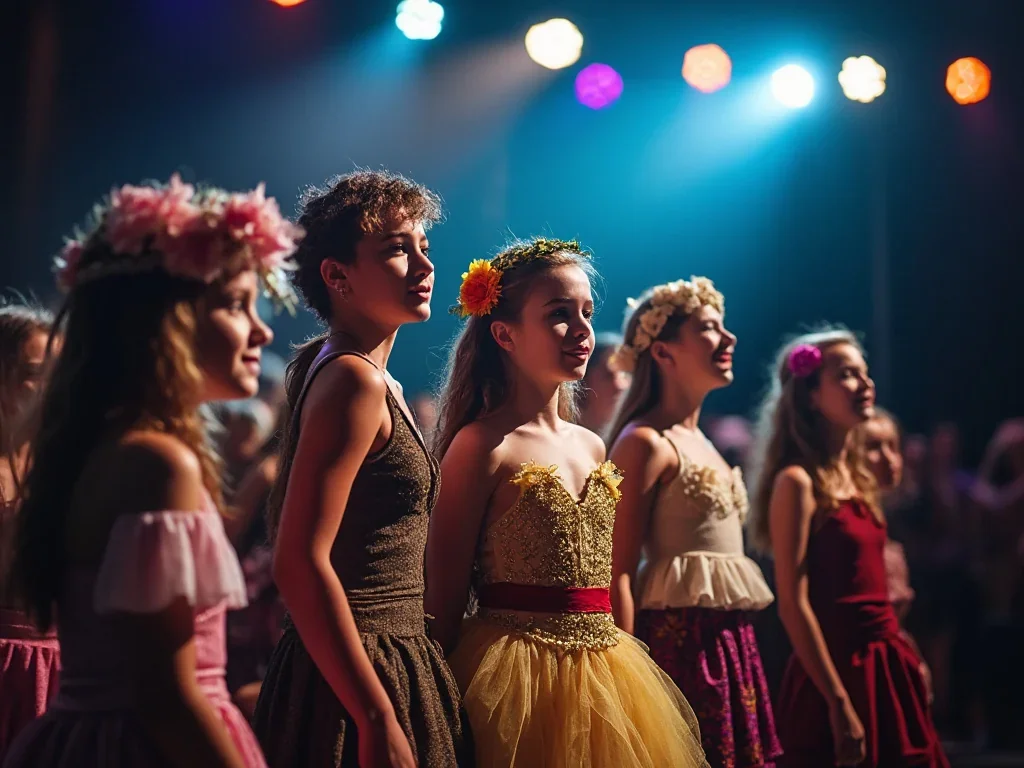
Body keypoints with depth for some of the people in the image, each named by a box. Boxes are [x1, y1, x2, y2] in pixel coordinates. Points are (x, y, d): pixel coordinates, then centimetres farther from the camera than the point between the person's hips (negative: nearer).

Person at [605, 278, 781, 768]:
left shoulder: (700, 443, 17)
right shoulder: (646, 443, -10)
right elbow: (618, 574, -15)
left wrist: (739, 650, 18)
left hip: (728, 641, 9)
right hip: (681, 640, -9)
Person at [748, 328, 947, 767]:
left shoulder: (855, 475, 12)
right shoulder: (798, 481, -12)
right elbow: (793, 603, -17)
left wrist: (909, 661, 14)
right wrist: (838, 704, -20)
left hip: (886, 666, 8)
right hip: (839, 669, -8)